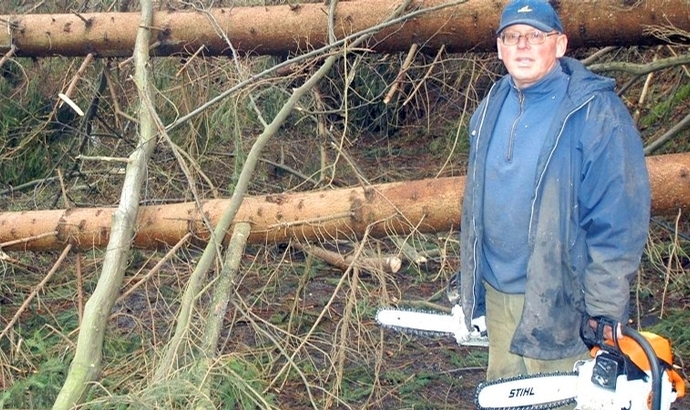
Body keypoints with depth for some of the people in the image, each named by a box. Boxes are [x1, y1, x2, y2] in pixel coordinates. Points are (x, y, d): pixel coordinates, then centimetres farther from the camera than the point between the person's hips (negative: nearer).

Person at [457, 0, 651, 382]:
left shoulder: (596, 111, -17)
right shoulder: (491, 108, 6)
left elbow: (620, 221, -18)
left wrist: (604, 310, -17)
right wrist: (470, 283, 16)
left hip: (557, 301, -6)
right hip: (496, 293, 7)